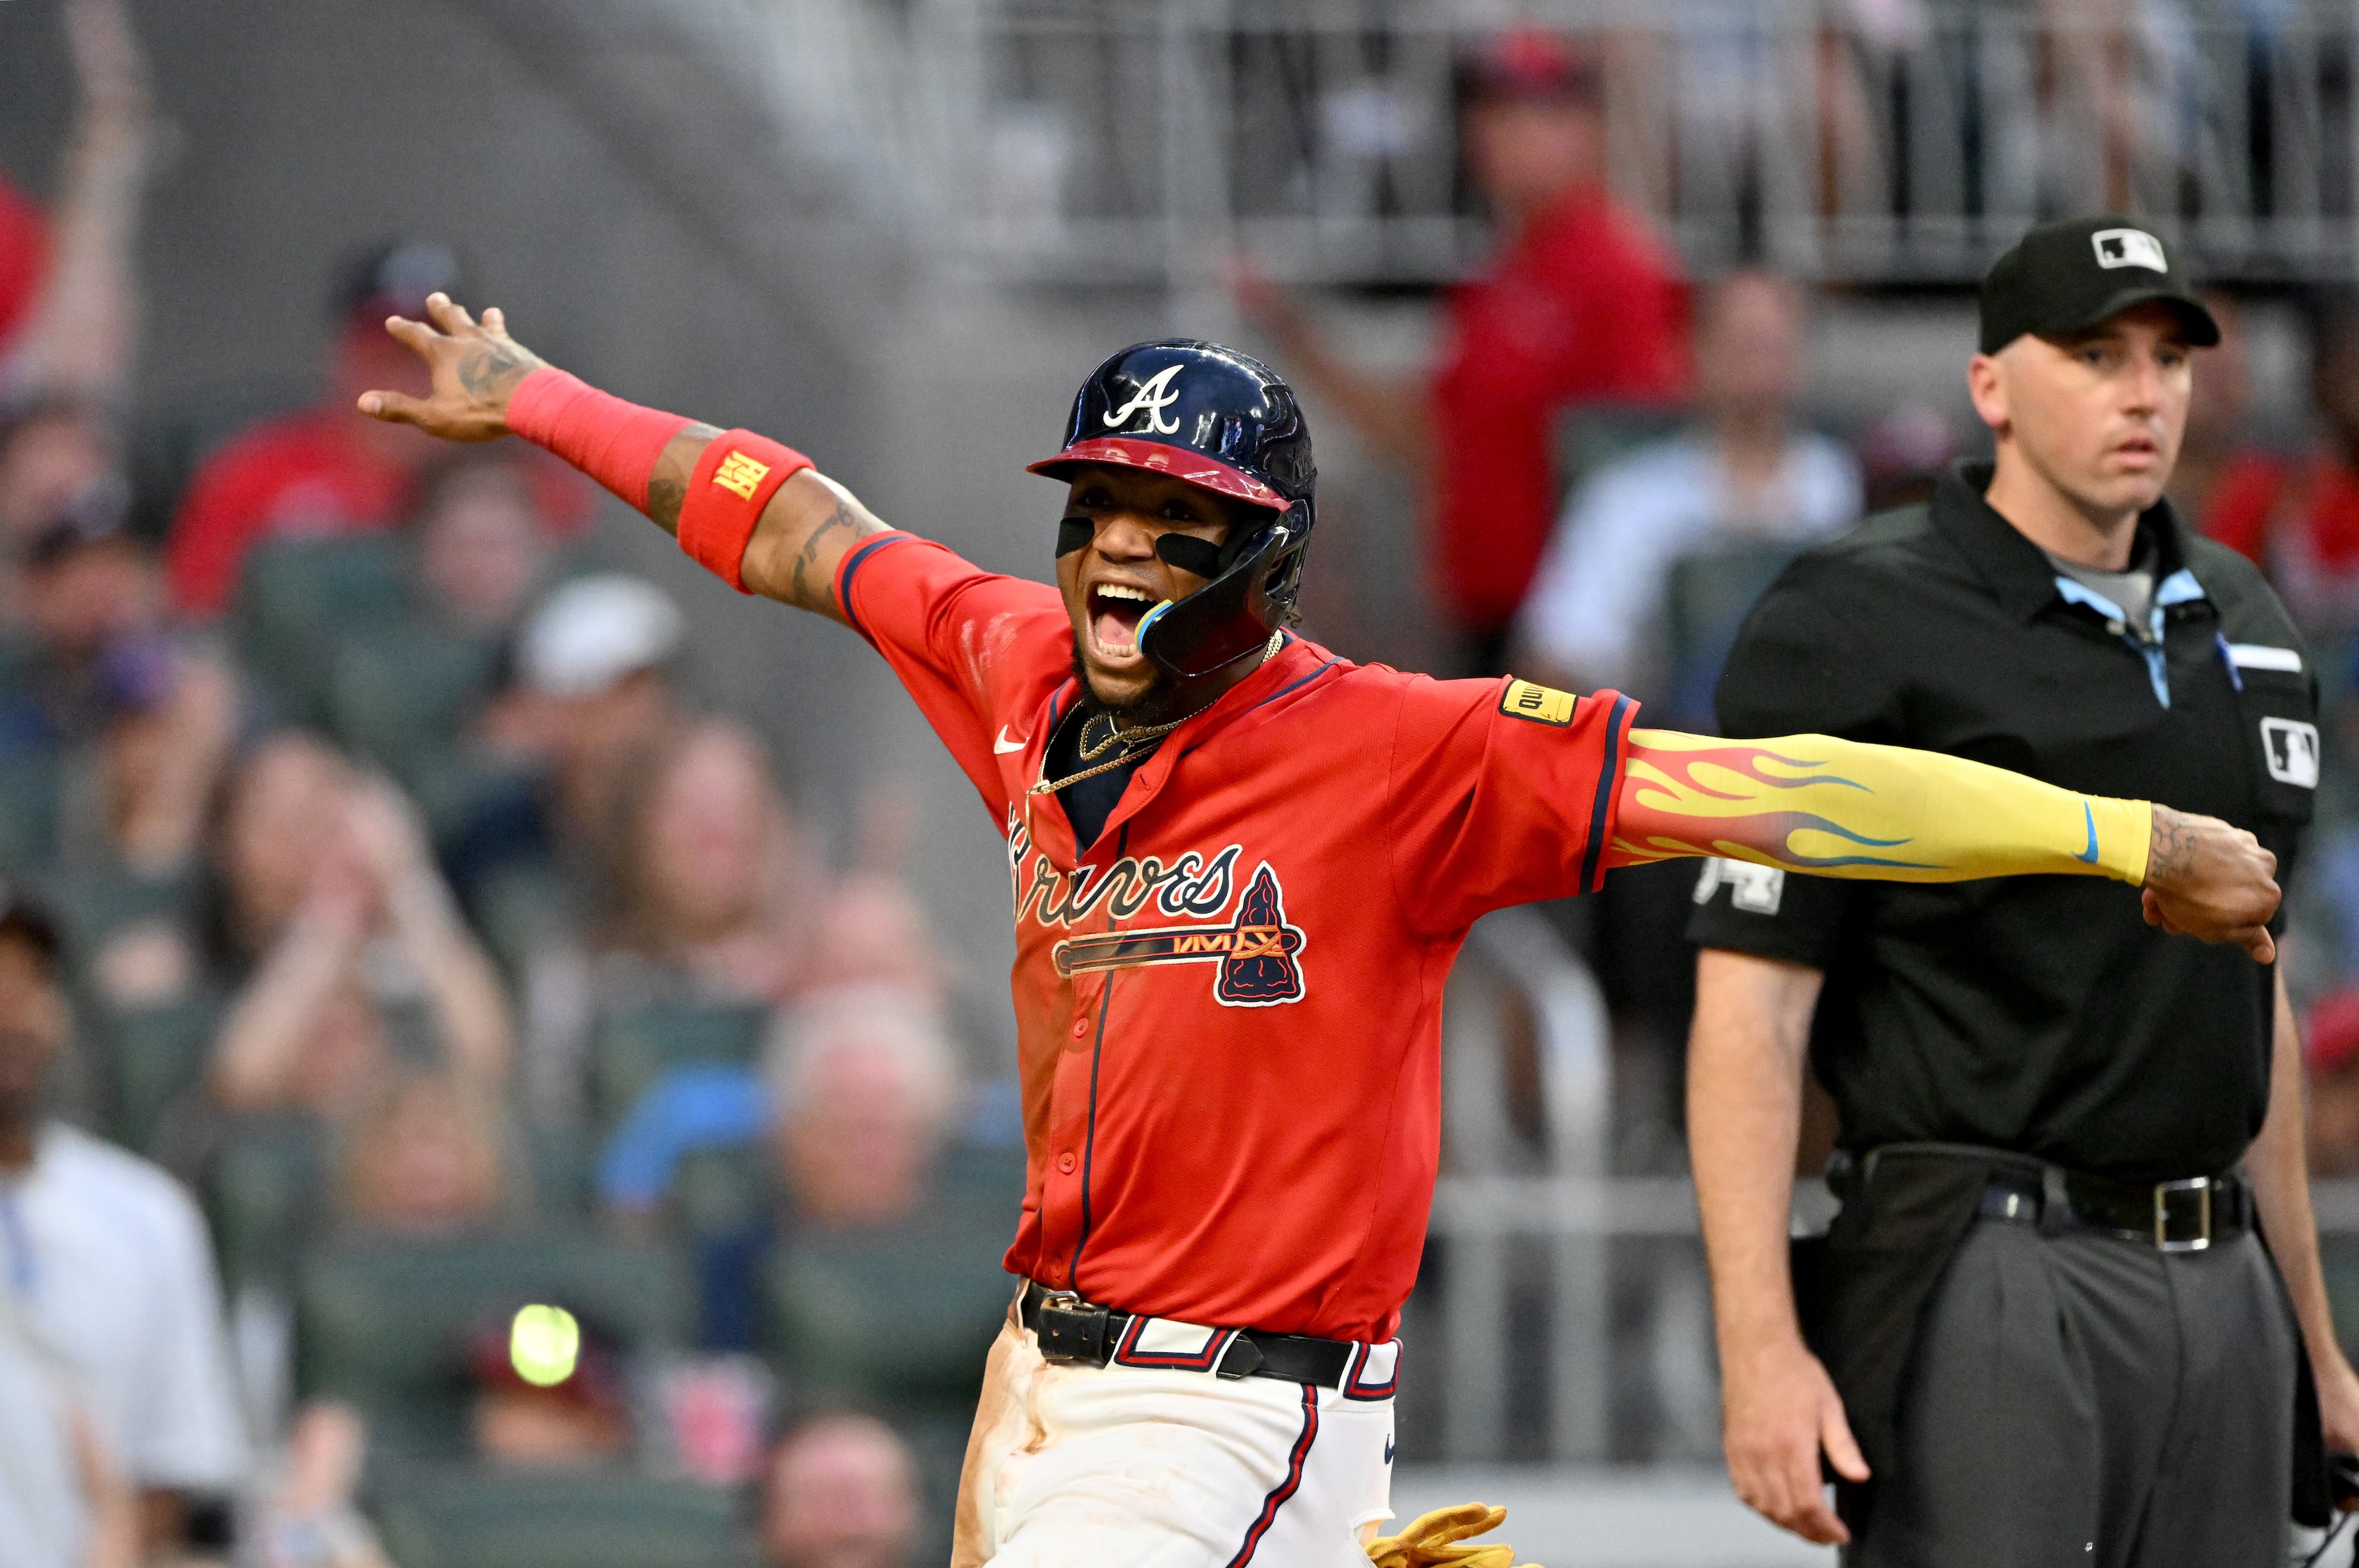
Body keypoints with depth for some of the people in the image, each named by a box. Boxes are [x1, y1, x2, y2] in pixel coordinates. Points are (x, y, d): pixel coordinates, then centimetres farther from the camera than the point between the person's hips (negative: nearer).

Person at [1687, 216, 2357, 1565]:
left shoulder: (2244, 627, 16)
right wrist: (1762, 1350, -20)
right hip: (1990, 1287, -7)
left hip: (2225, 1297, 7)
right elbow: (1751, 1008, -11)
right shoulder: (1854, 628, -5)